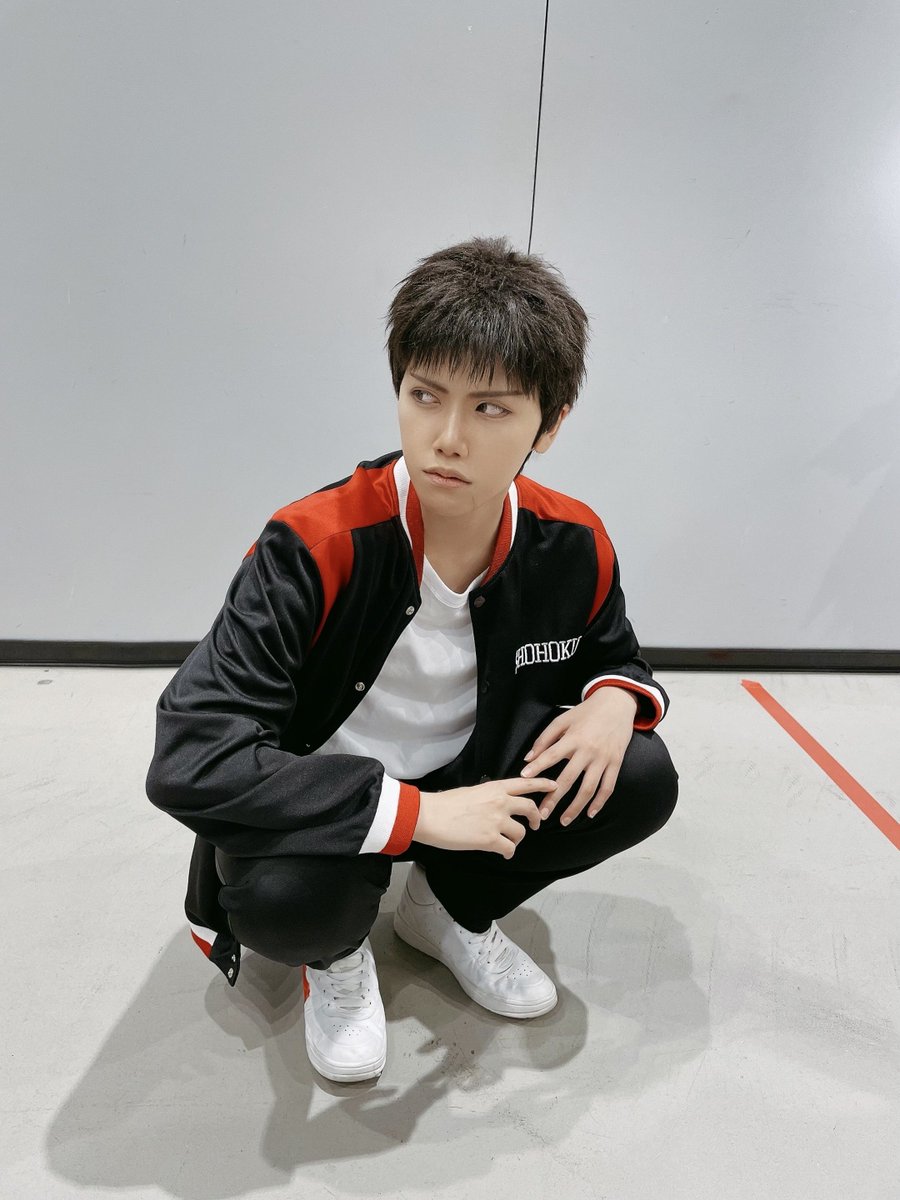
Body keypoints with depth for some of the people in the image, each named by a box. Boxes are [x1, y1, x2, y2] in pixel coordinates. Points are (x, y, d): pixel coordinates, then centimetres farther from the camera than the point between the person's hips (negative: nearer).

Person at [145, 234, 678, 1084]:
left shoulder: (574, 546, -13)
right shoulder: (314, 547, -28)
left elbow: (612, 654, 9)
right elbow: (188, 759, -34)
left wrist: (615, 699, -18)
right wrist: (417, 812, -35)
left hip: (474, 783, 5)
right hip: (328, 806, -4)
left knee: (640, 780, -16)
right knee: (285, 896, -36)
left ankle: (453, 906, 12)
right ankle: (334, 951, 7)